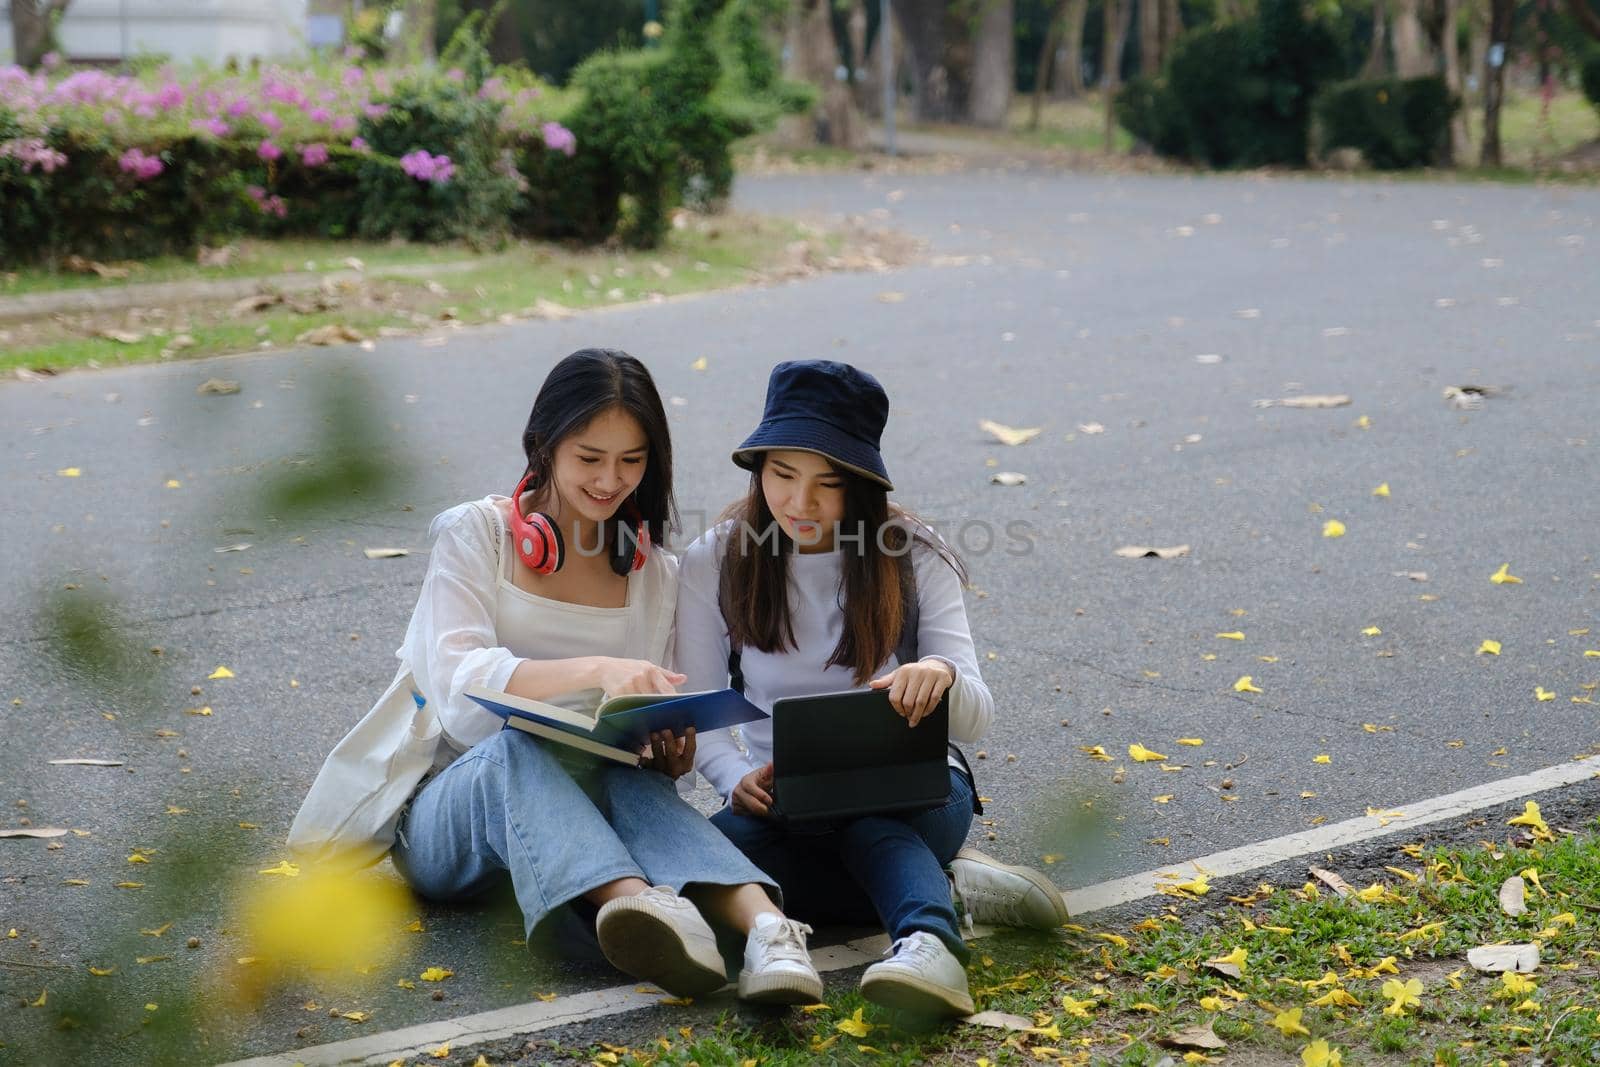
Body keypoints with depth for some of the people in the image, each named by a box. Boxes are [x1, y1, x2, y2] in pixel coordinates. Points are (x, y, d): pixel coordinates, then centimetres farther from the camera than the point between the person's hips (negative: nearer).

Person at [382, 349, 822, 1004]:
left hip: (579, 799, 2)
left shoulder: (654, 574, 12)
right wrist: (594, 669, -35)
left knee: (633, 774, -32)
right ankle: (641, 905, -62)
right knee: (513, 749, -37)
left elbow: (652, 716, 13)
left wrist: (669, 747, -13)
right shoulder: (477, 533, -1)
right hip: (444, 812, -2)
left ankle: (765, 926, -58)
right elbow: (458, 683, -18)